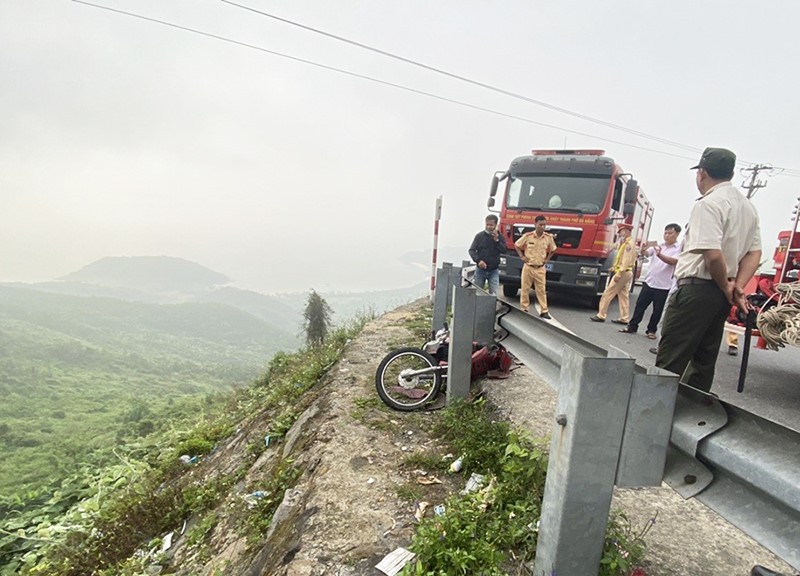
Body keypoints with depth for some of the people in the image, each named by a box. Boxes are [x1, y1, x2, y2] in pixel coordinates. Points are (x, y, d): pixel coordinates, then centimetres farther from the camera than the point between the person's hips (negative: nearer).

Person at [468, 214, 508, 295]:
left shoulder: (499, 237, 0)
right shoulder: (479, 236, -4)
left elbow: (504, 250, -8)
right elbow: (471, 250, -4)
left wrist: (497, 240, -19)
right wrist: (478, 260, -20)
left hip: (494, 271, 0)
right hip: (480, 270, 0)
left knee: (493, 293, -7)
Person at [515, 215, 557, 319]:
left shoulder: (549, 237, -2)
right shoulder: (527, 236, -8)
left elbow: (553, 250, 16)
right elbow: (517, 245, 7)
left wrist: (547, 259, 6)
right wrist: (522, 256, -1)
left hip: (541, 268, 1)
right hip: (528, 267, -1)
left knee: (541, 290, 4)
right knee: (525, 289, 6)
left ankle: (544, 311, 9)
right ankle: (523, 309, 17)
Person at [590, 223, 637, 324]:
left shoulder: (629, 244, -13)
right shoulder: (626, 243, 18)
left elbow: (626, 261, -22)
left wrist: (618, 274, -26)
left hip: (623, 273, -10)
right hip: (626, 273, 10)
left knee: (607, 293, -7)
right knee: (623, 295, 9)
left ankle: (601, 315, -5)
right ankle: (624, 318, 12)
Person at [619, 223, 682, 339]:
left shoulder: (679, 248, -3)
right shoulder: (657, 245, 9)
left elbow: (674, 261, -19)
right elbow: (645, 253, -4)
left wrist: (659, 255, -36)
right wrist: (643, 249, -29)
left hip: (663, 285, -3)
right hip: (649, 281, 3)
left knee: (657, 310, 6)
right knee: (640, 305, 6)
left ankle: (651, 330, 19)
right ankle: (632, 326, 14)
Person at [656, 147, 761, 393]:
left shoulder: (708, 204, -14)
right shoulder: (748, 206, 16)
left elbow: (712, 254, -23)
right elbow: (754, 252, 15)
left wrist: (726, 287, -8)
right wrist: (738, 286, 4)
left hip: (697, 289, -9)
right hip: (721, 295, 9)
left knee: (669, 361, -6)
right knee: (704, 360, 15)